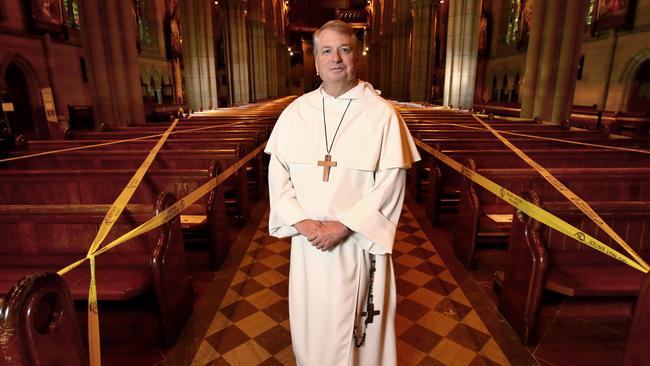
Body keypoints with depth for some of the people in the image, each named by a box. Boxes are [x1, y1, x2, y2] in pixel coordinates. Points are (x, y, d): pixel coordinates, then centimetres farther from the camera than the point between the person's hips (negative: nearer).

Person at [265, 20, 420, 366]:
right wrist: (302, 222, -12)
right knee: (310, 321, 20)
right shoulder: (295, 112, 1)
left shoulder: (382, 114, -8)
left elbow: (391, 181, -11)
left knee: (354, 324, 14)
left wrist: (345, 225, -16)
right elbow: (278, 173, 0)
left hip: (359, 242, -2)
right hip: (307, 239, 3)